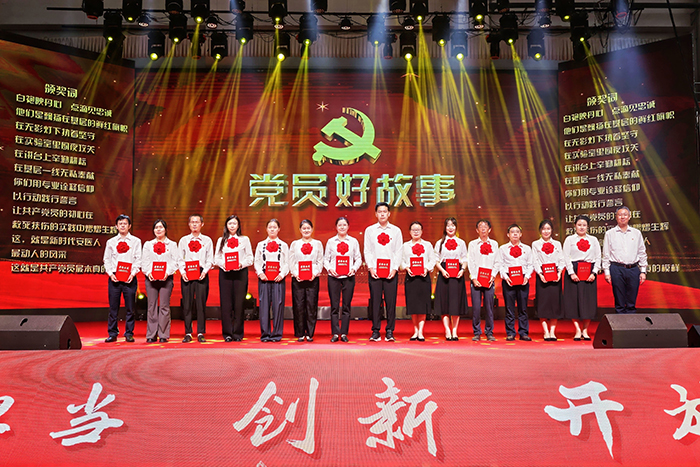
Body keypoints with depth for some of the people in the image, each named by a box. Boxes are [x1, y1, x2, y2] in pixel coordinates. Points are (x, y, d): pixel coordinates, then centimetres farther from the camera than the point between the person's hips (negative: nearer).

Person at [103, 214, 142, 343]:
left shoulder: (135, 241, 8)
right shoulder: (111, 242, 13)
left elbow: (138, 259, 3)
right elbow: (106, 259, 11)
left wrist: (133, 273, -9)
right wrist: (110, 273, -4)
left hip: (130, 278, -1)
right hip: (114, 277, 1)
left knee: (130, 307, 0)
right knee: (113, 307, 3)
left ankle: (129, 334, 8)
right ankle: (112, 334, 12)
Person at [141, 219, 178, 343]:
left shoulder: (172, 244, 11)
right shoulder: (148, 244, 16)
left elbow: (174, 262, 2)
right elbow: (144, 261, 7)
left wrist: (167, 272, -14)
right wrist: (149, 273, -11)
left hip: (166, 278, -1)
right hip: (151, 278, 1)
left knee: (164, 306, -3)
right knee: (152, 306, 0)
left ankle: (163, 335, 1)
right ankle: (151, 335, 5)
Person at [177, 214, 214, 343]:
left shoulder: (207, 240, 9)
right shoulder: (183, 240, 12)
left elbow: (210, 260, 6)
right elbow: (180, 259, 10)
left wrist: (205, 271, -9)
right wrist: (182, 272, -6)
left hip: (202, 274, -1)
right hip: (187, 274, 1)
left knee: (201, 304, -1)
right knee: (187, 304, 1)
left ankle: (201, 333, 5)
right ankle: (188, 333, 8)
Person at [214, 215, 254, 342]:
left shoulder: (245, 239, 12)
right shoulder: (221, 240, 16)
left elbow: (250, 258, 7)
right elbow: (216, 258, 11)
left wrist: (241, 264, -12)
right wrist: (223, 264, -10)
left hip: (240, 273, -1)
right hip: (225, 273, 1)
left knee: (239, 303, -3)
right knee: (226, 303, -3)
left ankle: (238, 333, 4)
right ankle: (227, 333, 4)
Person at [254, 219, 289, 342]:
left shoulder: (284, 245, 10)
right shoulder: (261, 245, 13)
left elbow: (287, 263, 6)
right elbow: (257, 261, 11)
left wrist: (282, 274, -9)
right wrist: (260, 273, -5)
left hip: (278, 279, -1)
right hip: (264, 278, 1)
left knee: (278, 305, -4)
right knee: (264, 305, -1)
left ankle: (277, 334, 4)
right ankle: (265, 334, 6)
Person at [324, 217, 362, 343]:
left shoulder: (353, 241, 8)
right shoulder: (331, 241, 8)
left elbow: (358, 258, 8)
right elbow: (326, 258, 8)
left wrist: (354, 268, -8)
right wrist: (329, 268, -9)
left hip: (348, 277, 0)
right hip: (333, 277, 0)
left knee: (346, 306, 3)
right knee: (334, 305, 1)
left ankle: (344, 333, 10)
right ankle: (335, 333, 8)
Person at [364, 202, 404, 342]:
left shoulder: (396, 230, 9)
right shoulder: (369, 230, 9)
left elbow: (399, 251, 5)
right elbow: (367, 251, 6)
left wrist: (395, 269, -6)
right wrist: (371, 268, -6)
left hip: (391, 272, 0)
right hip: (374, 271, 0)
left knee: (391, 301, 0)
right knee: (375, 301, 1)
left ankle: (390, 332, 8)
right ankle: (375, 332, 9)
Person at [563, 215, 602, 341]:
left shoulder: (593, 240, 13)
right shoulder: (569, 239, 7)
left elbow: (598, 257, 8)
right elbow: (566, 257, 0)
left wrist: (594, 273, -5)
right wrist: (571, 273, -11)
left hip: (589, 273, 2)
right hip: (574, 272, -2)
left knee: (589, 301, 0)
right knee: (574, 301, -5)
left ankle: (585, 330, 8)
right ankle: (578, 331, 0)